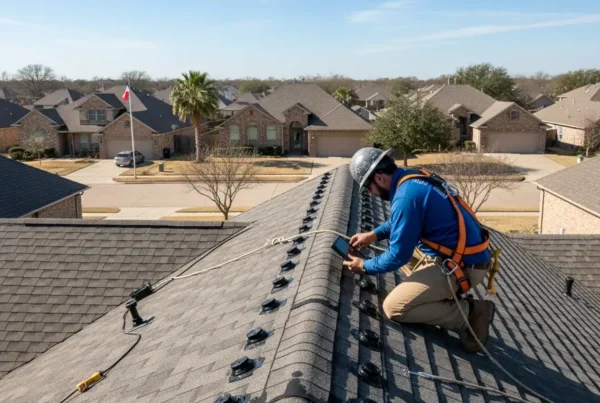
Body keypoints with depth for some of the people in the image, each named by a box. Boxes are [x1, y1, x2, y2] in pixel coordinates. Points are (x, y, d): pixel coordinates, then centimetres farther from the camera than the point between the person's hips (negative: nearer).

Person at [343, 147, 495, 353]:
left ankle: (468, 313, -3)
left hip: (462, 266, -10)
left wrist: (365, 266, 1)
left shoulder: (406, 196, -21)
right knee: (402, 242, 25)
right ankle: (446, 299, 15)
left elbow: (398, 256, -15)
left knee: (393, 308, -9)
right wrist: (374, 234, 20)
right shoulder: (414, 177, 7)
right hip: (467, 254, 10)